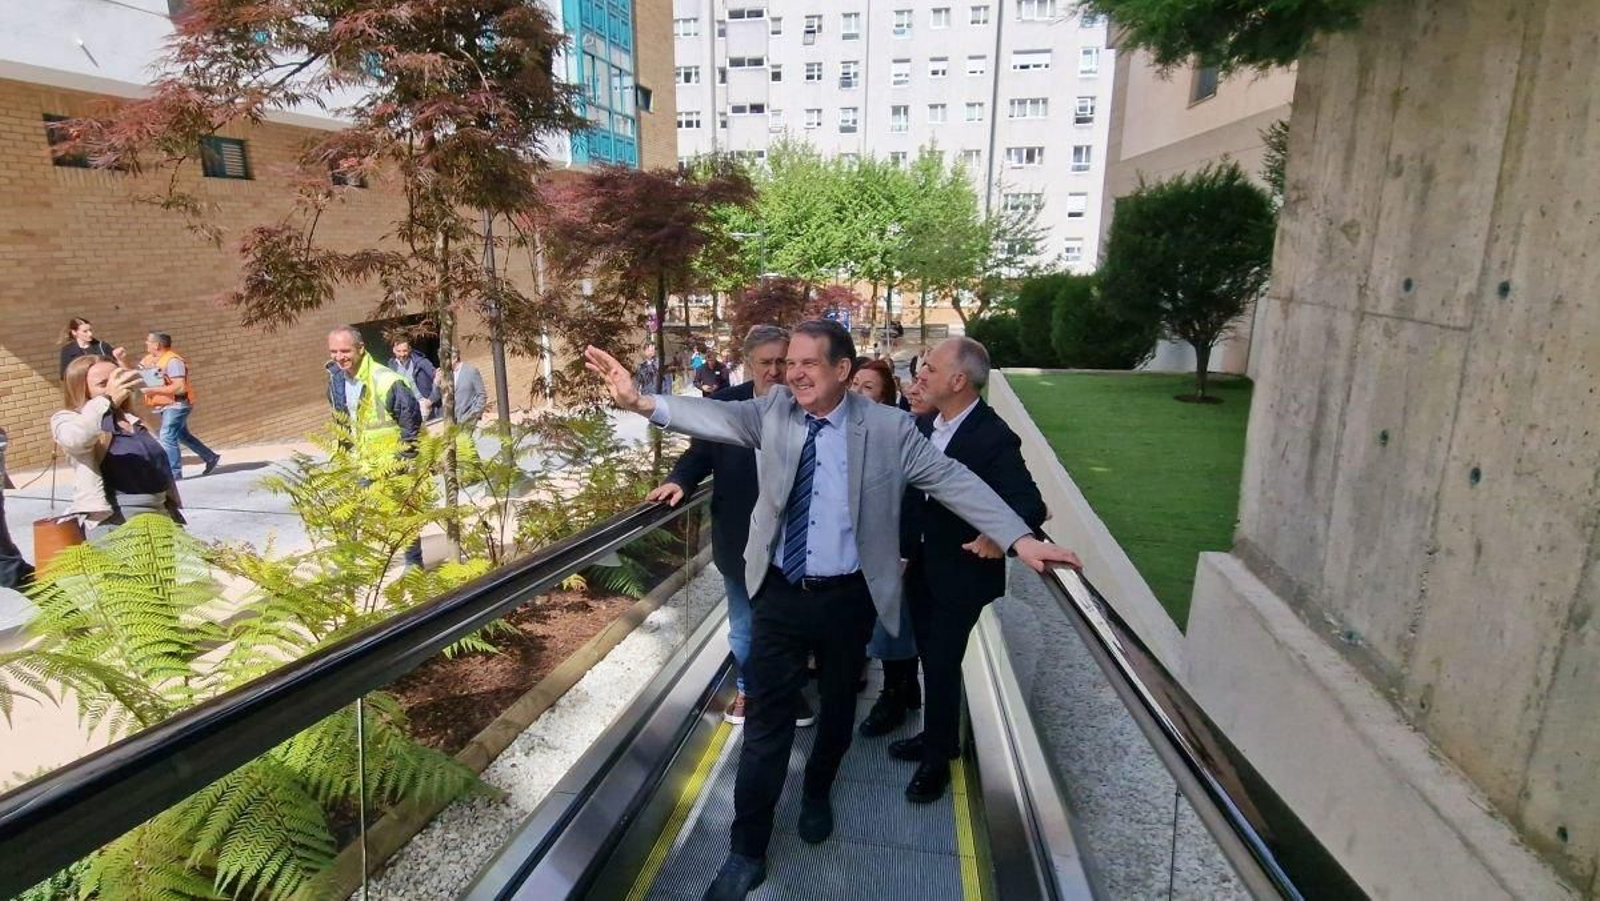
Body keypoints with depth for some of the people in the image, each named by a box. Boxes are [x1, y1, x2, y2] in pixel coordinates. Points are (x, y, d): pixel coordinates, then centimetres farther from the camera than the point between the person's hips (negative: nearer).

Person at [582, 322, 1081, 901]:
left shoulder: (888, 428, -10)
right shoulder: (772, 411, -4)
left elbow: (953, 480, -11)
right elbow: (717, 416, -16)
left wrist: (1020, 538, -20)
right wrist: (643, 401, -32)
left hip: (848, 597, 0)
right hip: (780, 593, 0)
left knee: (837, 706, 20)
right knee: (767, 717, 6)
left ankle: (818, 793, 50)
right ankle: (747, 851, 22)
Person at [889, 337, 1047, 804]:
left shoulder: (994, 437, -22)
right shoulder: (924, 424, -2)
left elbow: (1030, 504, -26)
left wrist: (999, 534, -44)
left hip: (962, 571, -6)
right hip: (922, 564, 7)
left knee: (942, 663, 6)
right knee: (930, 656, 20)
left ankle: (936, 758, 28)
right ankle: (939, 737, 42)